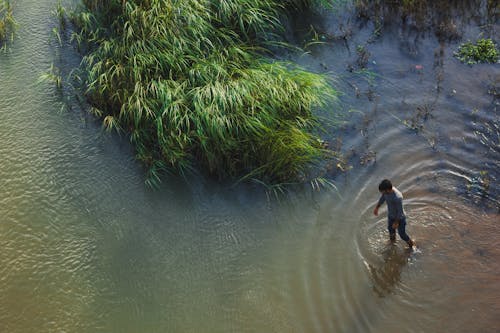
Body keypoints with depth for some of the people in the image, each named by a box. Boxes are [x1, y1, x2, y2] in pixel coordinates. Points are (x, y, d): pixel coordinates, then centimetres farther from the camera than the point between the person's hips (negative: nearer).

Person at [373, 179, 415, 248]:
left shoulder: (398, 197, -42)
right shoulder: (386, 191, -20)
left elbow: (400, 211, -29)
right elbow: (382, 198, 2)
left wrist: (396, 223, -18)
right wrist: (377, 208, 14)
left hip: (399, 218, -7)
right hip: (390, 215, 7)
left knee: (402, 234, 13)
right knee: (390, 229, 29)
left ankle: (411, 245, 41)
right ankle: (392, 241, 59)